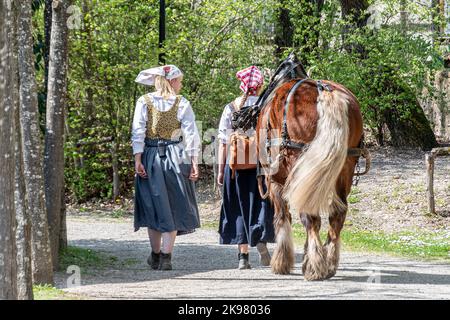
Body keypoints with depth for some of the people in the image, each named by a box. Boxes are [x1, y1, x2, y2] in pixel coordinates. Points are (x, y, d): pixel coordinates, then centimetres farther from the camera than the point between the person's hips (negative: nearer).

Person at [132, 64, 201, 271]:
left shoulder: (144, 102, 1)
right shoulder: (182, 103, -2)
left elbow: (138, 132, -5)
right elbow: (191, 134, -6)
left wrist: (138, 160, -6)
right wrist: (194, 163, -5)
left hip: (150, 157, 1)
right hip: (175, 158, -1)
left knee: (154, 206, 12)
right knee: (173, 208, 3)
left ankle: (156, 255, 19)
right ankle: (165, 257, -4)